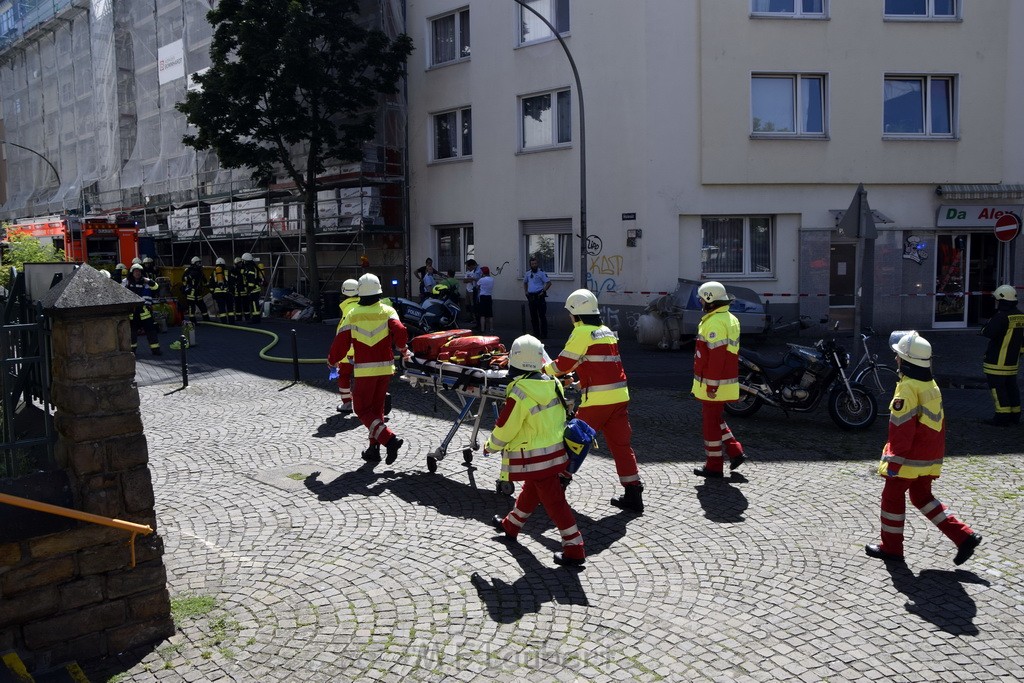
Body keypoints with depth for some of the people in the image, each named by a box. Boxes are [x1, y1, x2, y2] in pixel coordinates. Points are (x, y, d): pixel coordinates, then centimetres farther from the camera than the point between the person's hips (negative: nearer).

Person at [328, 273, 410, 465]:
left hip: (364, 369, -3)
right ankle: (374, 448, 16)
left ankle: (389, 439, -15)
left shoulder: (353, 314, 0)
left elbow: (341, 341, 2)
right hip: (385, 367, 3)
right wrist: (403, 350, 4)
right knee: (377, 408, 15)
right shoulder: (388, 311, 1)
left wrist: (332, 361, 18)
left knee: (362, 409, 4)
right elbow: (400, 331, -14)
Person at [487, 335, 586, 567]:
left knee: (553, 501, -1)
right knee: (531, 490, 24)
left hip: (536, 458, -8)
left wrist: (490, 446, 4)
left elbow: (504, 428, -13)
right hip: (557, 450, 8)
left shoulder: (519, 393, -22)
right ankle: (510, 525, 45)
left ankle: (574, 549, 4)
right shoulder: (552, 384, -1)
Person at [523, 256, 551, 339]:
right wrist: (526, 291, 14)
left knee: (542, 315, -6)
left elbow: (548, 283, -8)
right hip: (531, 297, 6)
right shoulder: (528, 273, 12)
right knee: (533, 316, 9)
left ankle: (544, 334, -4)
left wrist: (543, 291, -15)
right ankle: (536, 333, 18)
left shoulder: (541, 272, -5)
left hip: (539, 296, -6)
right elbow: (525, 283, 28)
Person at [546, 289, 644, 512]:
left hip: (598, 400, -7)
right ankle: (633, 496, 12)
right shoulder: (607, 332, 17)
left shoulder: (582, 332, -8)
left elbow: (563, 364, -5)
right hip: (620, 396, 7)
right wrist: (580, 383, 27)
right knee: (621, 444, 11)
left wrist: (543, 369, 12)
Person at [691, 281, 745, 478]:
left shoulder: (714, 322, -20)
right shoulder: (730, 319, 13)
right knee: (715, 419, 22)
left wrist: (711, 385, -22)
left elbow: (717, 356, -25)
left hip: (713, 384, -10)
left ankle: (714, 466, 10)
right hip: (728, 379, 10)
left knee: (710, 422, 1)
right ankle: (735, 452, 19)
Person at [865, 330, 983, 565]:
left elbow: (902, 430, -22)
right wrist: (937, 456, 24)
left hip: (910, 457, -9)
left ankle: (891, 548, 16)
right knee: (922, 497, 19)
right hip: (930, 458, 9)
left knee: (892, 497, 6)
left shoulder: (908, 388, -20)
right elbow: (938, 425, 16)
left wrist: (893, 463, -18)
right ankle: (964, 536, 13)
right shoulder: (931, 385, 8)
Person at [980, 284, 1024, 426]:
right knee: (1011, 386, 16)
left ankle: (1002, 417, -5)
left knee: (997, 387, -4)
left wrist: (991, 319, -5)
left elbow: (988, 332, -23)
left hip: (997, 361, -9)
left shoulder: (1001, 316, -19)